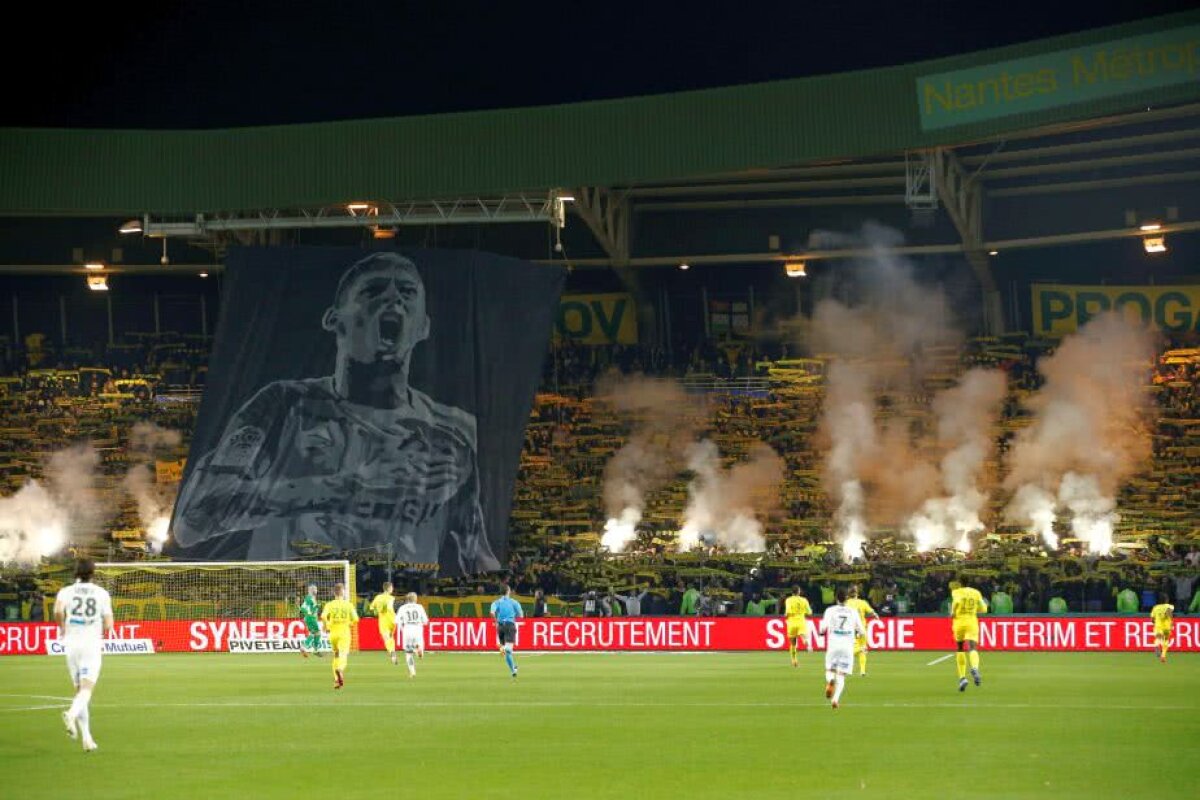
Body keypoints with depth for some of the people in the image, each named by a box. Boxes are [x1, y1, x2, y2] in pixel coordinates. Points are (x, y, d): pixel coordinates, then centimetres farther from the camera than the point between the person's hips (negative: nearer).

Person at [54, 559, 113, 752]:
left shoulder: (66, 592, 3)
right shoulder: (102, 593, 4)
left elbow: (58, 610, -18)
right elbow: (108, 624, 0)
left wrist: (62, 628, 1)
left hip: (72, 644, 2)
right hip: (92, 644, -2)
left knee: (80, 690, 13)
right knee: (86, 690, -11)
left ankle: (86, 737, 10)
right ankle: (72, 714, -44)